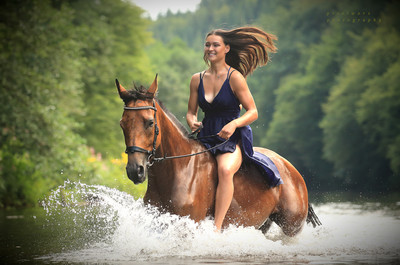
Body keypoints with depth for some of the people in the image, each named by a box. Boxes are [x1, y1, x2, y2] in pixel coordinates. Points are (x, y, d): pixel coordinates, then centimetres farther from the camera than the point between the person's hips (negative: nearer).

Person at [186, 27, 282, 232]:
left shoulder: (235, 77, -6)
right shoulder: (197, 79, 9)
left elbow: (253, 112, -5)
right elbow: (191, 111, 15)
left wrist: (234, 123, -24)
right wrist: (192, 121, -9)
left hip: (233, 138, -6)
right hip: (206, 138, 6)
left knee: (225, 169, -36)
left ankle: (217, 228, -42)